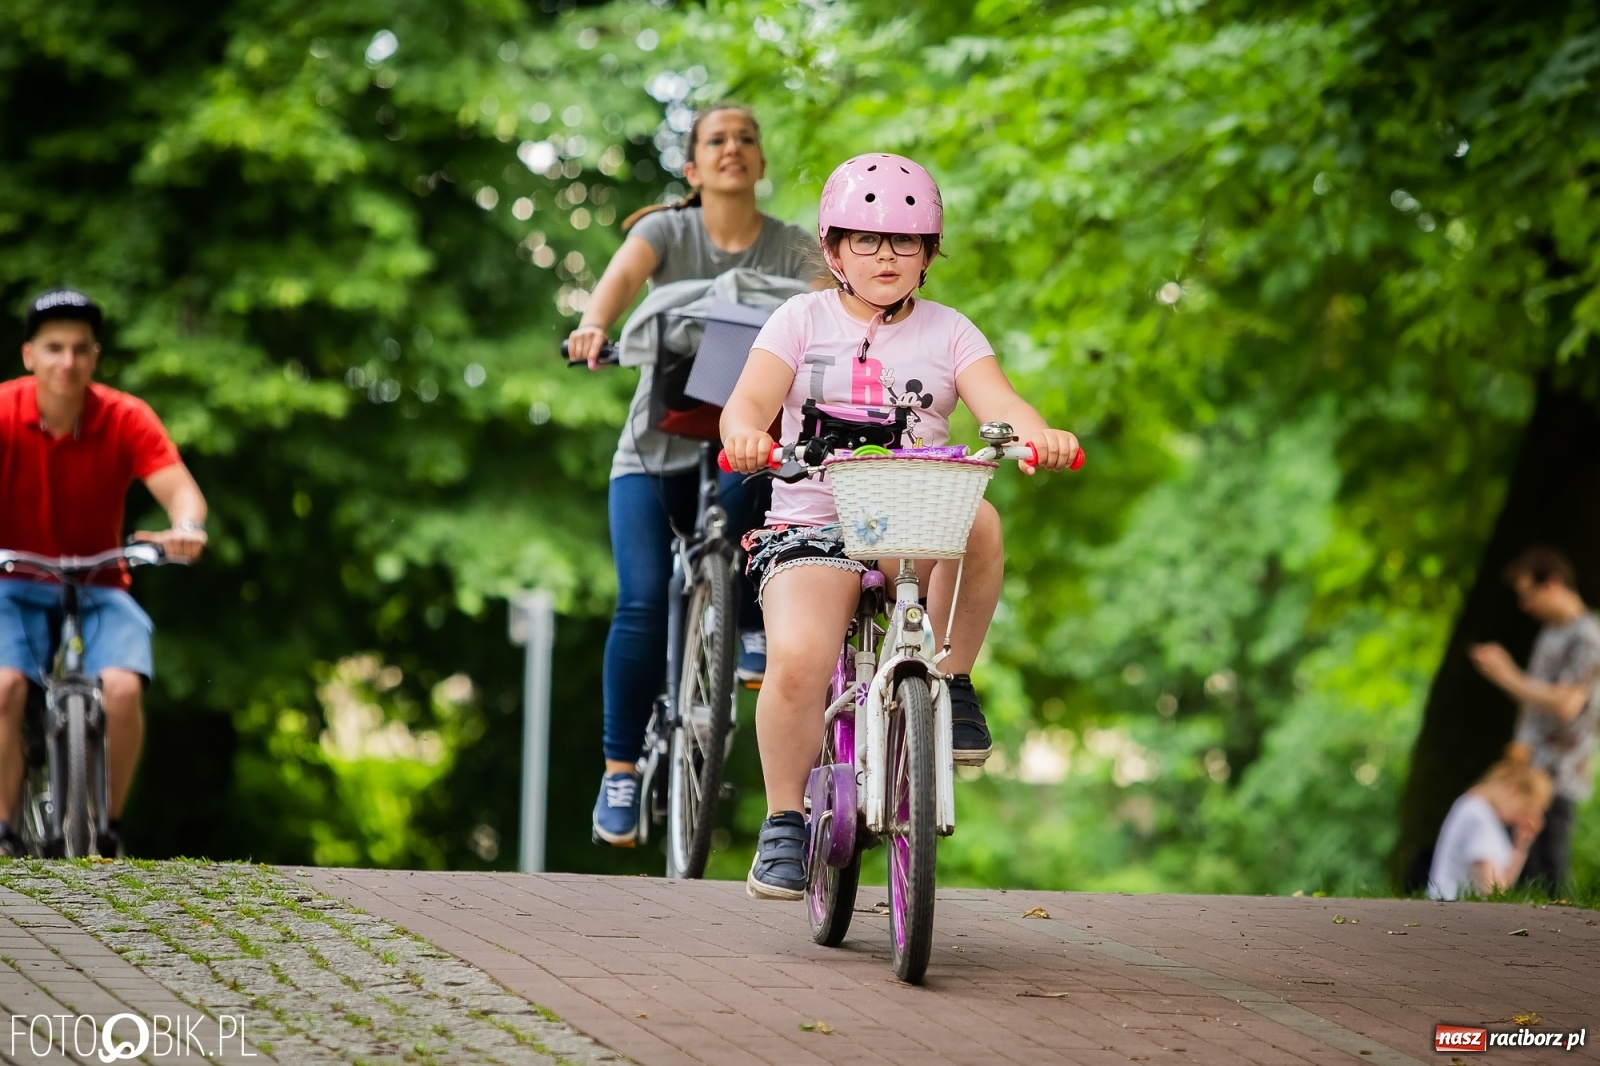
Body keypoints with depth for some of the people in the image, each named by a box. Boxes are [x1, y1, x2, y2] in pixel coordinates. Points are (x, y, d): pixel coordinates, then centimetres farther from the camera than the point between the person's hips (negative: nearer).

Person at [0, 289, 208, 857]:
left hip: (98, 591, 1)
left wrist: (187, 527, -42)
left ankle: (107, 829, -6)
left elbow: (179, 488, -18)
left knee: (123, 687, -25)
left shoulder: (126, 419, -9)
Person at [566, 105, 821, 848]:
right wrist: (594, 325, -43)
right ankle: (620, 770, -5)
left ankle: (753, 626, -5)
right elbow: (625, 271, -21)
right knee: (644, 601, -18)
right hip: (657, 451, -1)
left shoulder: (792, 250, 3)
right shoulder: (667, 232, -1)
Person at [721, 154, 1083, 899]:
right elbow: (750, 399, -7)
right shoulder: (802, 320, 8)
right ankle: (784, 822, -7)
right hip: (812, 522, -1)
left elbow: (997, 402, -5)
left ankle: (953, 683, -13)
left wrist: (1038, 435, -30)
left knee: (978, 523, -35)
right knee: (797, 661, -28)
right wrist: (744, 436, -32)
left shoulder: (948, 333, 11)